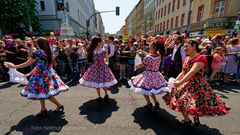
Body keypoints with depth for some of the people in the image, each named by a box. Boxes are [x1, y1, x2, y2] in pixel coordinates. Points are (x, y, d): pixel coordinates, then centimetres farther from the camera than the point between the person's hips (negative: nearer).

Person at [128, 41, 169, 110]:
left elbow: (142, 65, -8)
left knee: (145, 88, 15)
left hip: (148, 74, -6)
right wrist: (142, 51, 18)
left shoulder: (148, 57, -23)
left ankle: (149, 103, 24)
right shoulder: (159, 56, -3)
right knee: (151, 89, 25)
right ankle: (155, 102, 18)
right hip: (156, 74, 7)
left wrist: (137, 66, 13)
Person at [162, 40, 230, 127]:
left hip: (197, 85, -8)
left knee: (196, 104, -4)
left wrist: (180, 82, -34)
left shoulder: (201, 58, -16)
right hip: (186, 84, 8)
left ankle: (196, 119, 25)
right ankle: (187, 120, 32)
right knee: (179, 100, 12)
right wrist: (174, 81, 3)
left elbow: (192, 72, -28)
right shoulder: (186, 59, 8)